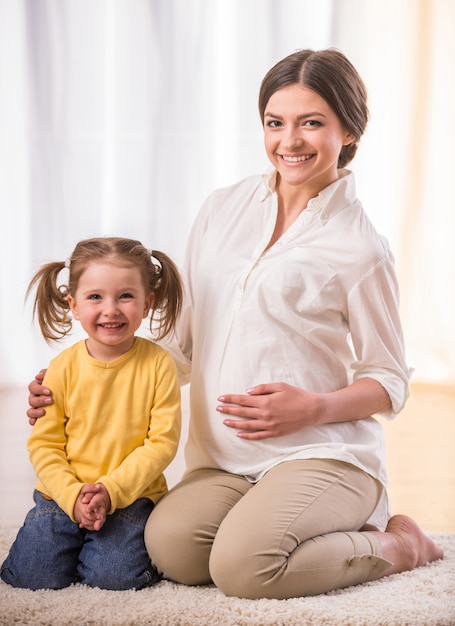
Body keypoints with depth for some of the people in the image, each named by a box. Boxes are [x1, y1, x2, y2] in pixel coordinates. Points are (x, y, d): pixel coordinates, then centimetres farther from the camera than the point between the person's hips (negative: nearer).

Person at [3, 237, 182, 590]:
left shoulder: (158, 365, -8)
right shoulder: (63, 368, -4)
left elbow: (163, 441, -10)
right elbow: (44, 443, -2)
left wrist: (112, 490, -19)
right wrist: (72, 495, -16)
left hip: (131, 495, -2)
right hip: (64, 493, 2)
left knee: (114, 576, -21)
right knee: (31, 575, -11)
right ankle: (71, 534, 19)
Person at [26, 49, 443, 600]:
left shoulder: (359, 249, -4)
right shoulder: (222, 211, 9)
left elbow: (390, 380, 2)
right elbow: (188, 346, 14)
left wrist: (314, 408, -17)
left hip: (324, 454, -4)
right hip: (224, 463, 5)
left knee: (242, 566, -30)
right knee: (169, 547, -25)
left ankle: (395, 544, -1)